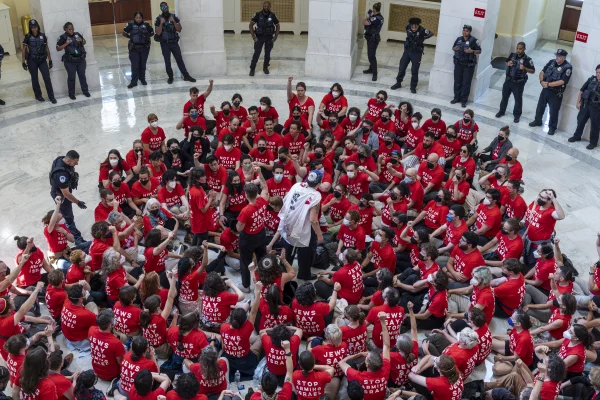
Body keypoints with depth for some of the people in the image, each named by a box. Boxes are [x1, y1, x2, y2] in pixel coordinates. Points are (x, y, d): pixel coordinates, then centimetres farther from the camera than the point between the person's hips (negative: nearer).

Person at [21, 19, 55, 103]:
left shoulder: (42, 35, 0)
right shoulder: (27, 37, -6)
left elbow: (47, 48, 7)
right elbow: (23, 50, -2)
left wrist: (50, 60, 6)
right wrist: (23, 62, -6)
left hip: (42, 60, 1)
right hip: (32, 61, -1)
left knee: (47, 78, -4)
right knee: (35, 79, 9)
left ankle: (51, 97, 2)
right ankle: (38, 96, 22)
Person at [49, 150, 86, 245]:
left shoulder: (61, 158, -17)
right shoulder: (61, 174, -43)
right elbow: (66, 193, -33)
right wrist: (78, 202, -22)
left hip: (65, 190, 9)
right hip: (60, 195, -9)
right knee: (69, 217, 6)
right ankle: (78, 239, 18)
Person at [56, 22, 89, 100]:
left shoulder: (77, 34, 0)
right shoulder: (62, 37, -9)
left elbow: (84, 42, 15)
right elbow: (58, 48, -10)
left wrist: (81, 40, -7)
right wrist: (66, 43, -20)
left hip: (81, 59, 3)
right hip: (70, 61, -3)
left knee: (82, 75, 14)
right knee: (71, 77, 6)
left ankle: (85, 91, 28)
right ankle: (71, 93, 18)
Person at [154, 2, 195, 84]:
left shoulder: (174, 17, 2)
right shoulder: (158, 19, -4)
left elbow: (179, 29, -3)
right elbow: (158, 33, -10)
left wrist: (174, 21, -15)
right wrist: (161, 23, -20)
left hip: (174, 42, 1)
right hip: (165, 44, -1)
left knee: (179, 59, 4)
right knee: (167, 61, 4)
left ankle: (186, 76, 8)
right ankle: (170, 77, 16)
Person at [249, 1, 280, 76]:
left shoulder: (273, 15, -7)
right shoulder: (258, 15, -11)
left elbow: (277, 26, 5)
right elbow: (251, 25, -5)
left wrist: (275, 37, -2)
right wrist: (253, 37, -9)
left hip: (269, 37, 2)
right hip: (259, 37, -2)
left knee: (267, 53, 7)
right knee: (257, 53, -6)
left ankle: (265, 68, 23)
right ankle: (252, 69, 1)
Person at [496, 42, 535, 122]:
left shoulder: (527, 59, -14)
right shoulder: (512, 55, -2)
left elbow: (533, 71, -9)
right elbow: (506, 62, 16)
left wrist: (524, 68, -27)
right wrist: (508, 64, -8)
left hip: (519, 83, -4)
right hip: (508, 80, 4)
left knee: (518, 99, 8)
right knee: (504, 96, 18)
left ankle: (517, 115, 23)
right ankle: (501, 111, 37)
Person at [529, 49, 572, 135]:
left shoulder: (567, 67, -17)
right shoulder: (552, 62, 1)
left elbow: (562, 81, -23)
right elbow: (542, 72, 5)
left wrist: (548, 84, -23)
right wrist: (542, 81, -15)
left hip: (556, 93, -6)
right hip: (545, 89, 6)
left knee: (554, 111, 4)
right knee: (540, 106, 18)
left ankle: (552, 127, 18)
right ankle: (537, 121, 38)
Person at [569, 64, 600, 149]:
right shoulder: (591, 79, 3)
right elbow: (581, 91, 8)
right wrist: (578, 102, 5)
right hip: (586, 104, 4)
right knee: (580, 121, 15)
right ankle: (577, 136, 34)